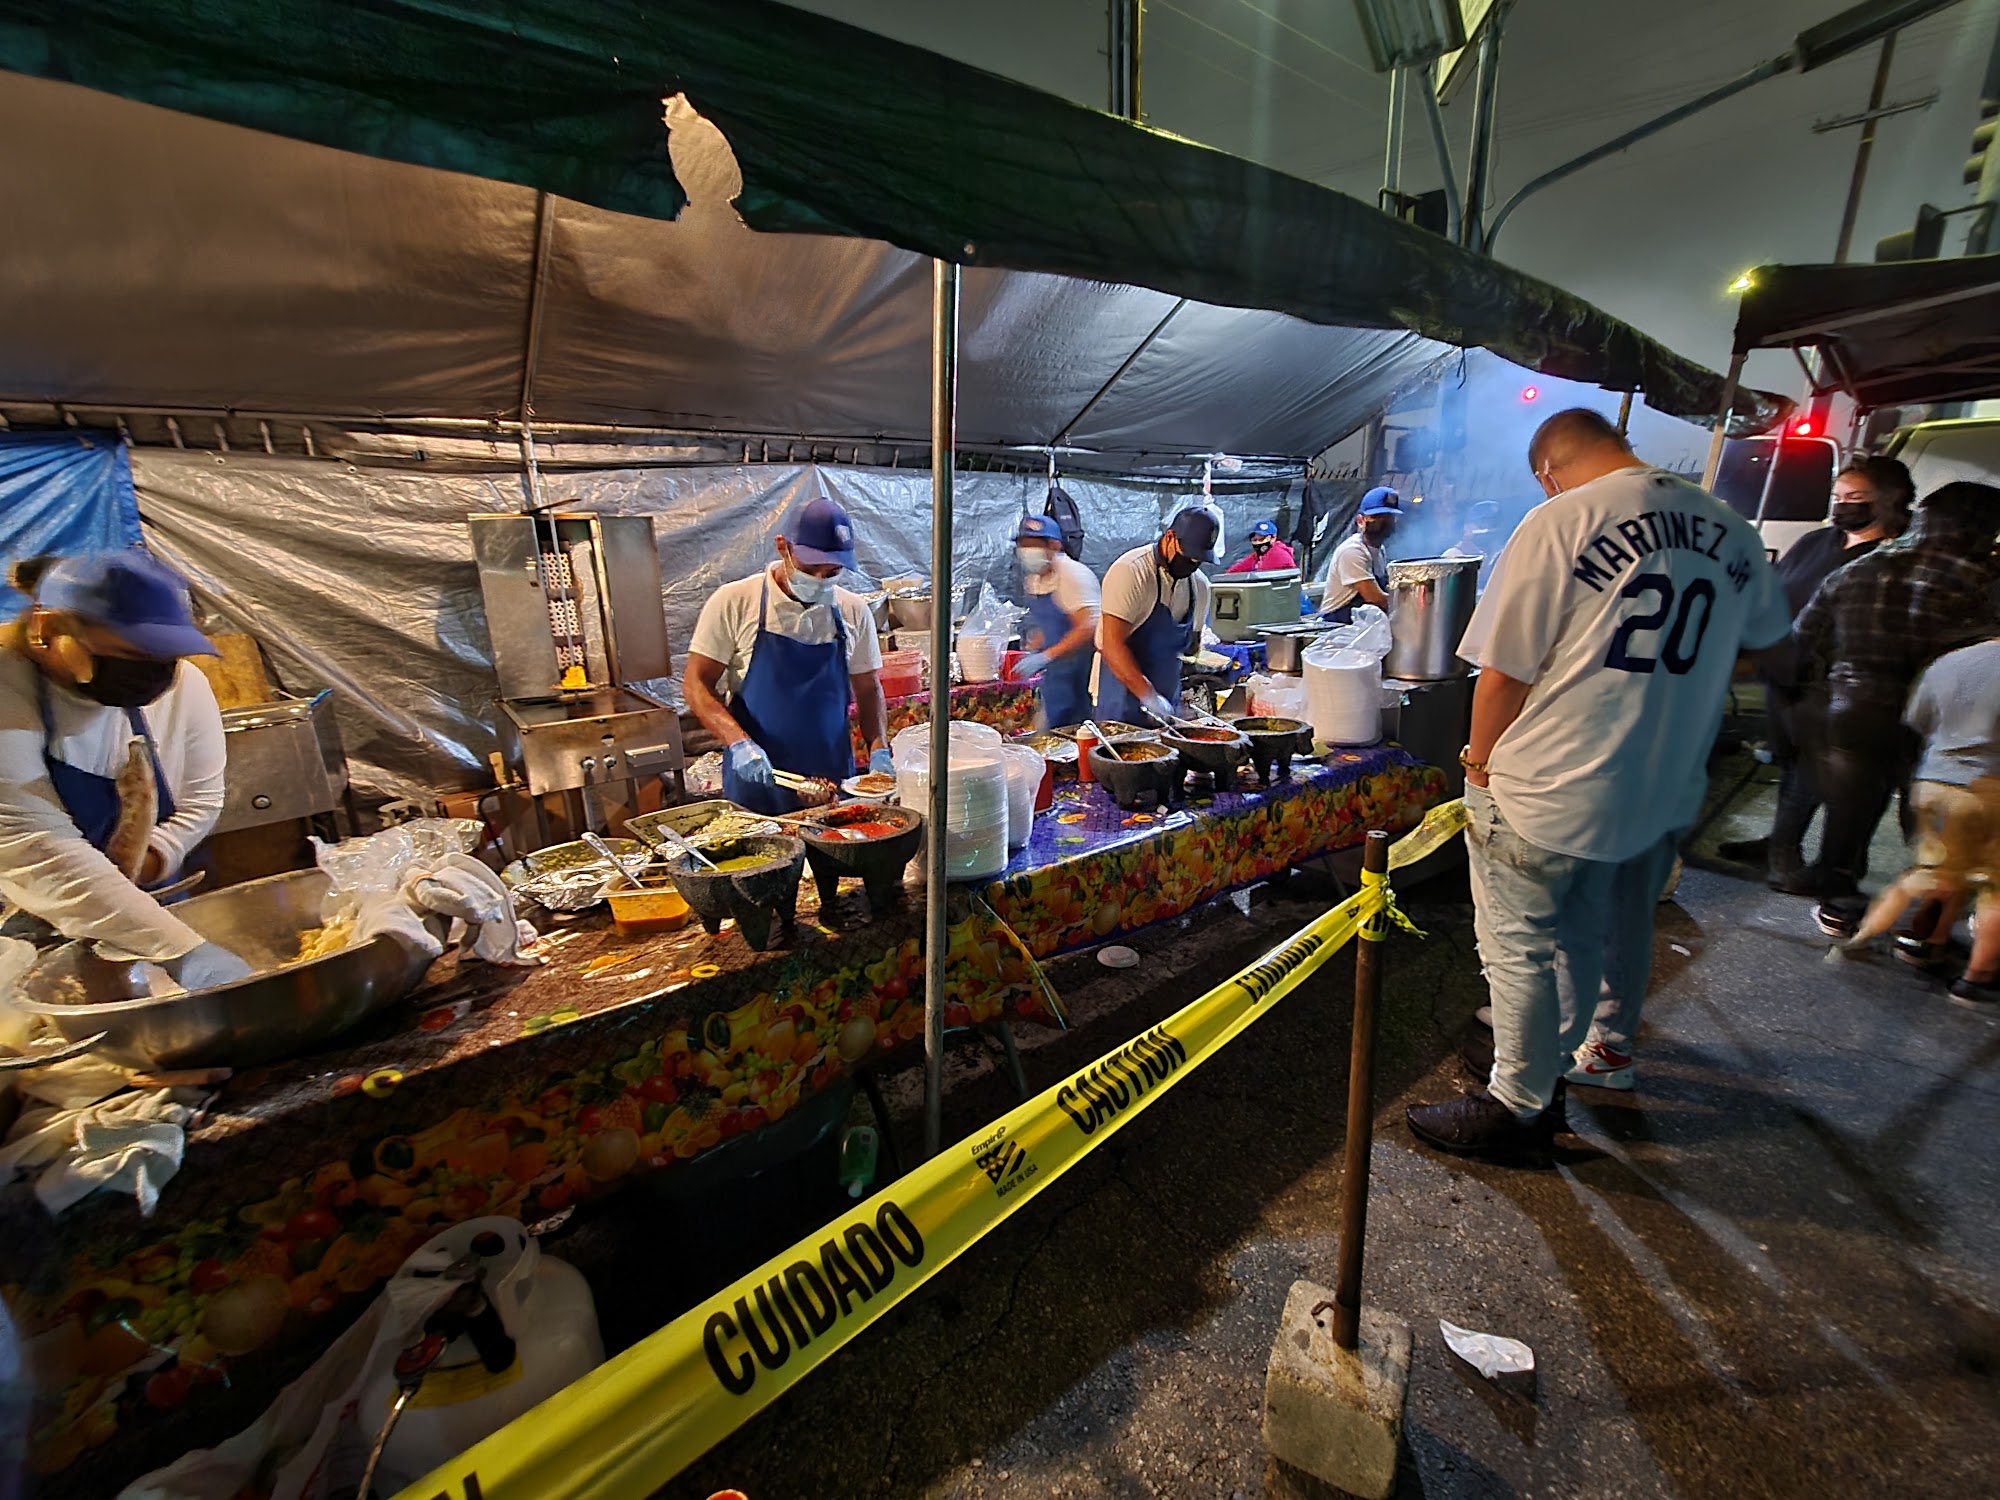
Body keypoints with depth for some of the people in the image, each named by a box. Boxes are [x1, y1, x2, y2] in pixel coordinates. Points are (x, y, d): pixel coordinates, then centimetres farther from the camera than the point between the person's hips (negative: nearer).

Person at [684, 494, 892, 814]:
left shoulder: (853, 611, 2)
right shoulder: (734, 601, -6)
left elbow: (868, 690, 10)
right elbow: (696, 684, -6)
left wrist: (879, 751, -5)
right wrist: (738, 742, -20)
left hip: (834, 778, 3)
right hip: (754, 781, -2)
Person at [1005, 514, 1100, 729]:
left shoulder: (1073, 574, -16)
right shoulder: (1034, 578, 11)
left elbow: (1088, 629, -26)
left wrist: (1046, 656, -30)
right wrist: (1033, 651, 10)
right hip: (1053, 676, 8)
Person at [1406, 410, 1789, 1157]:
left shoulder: (1559, 522, -16)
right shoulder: (1731, 531, 4)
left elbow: (1503, 675, -17)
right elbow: (1767, 639, 21)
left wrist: (1482, 764, -3)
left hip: (1554, 793, -7)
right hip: (1669, 790, 8)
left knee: (1522, 947, 7)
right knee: (1623, 926, 26)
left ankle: (1520, 1104, 22)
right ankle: (1608, 1047, 48)